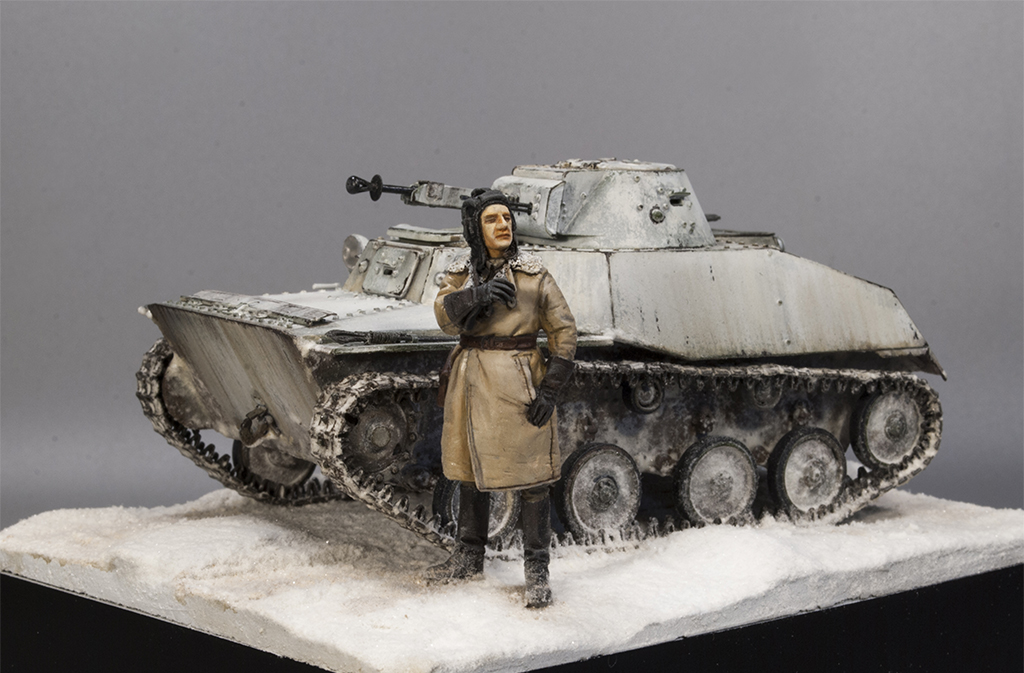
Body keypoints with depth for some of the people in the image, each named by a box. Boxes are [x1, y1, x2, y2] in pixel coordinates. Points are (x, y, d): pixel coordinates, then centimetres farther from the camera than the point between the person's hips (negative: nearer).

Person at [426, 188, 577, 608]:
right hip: (471, 383, 4)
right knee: (470, 472, 15)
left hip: (518, 383, -4)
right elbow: (445, 316, -9)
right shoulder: (461, 274, 7)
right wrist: (477, 294, -28)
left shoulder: (532, 272, -3)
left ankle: (537, 572, 5)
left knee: (531, 478, -4)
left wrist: (550, 386, -10)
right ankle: (469, 558, 29)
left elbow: (563, 329, -2)